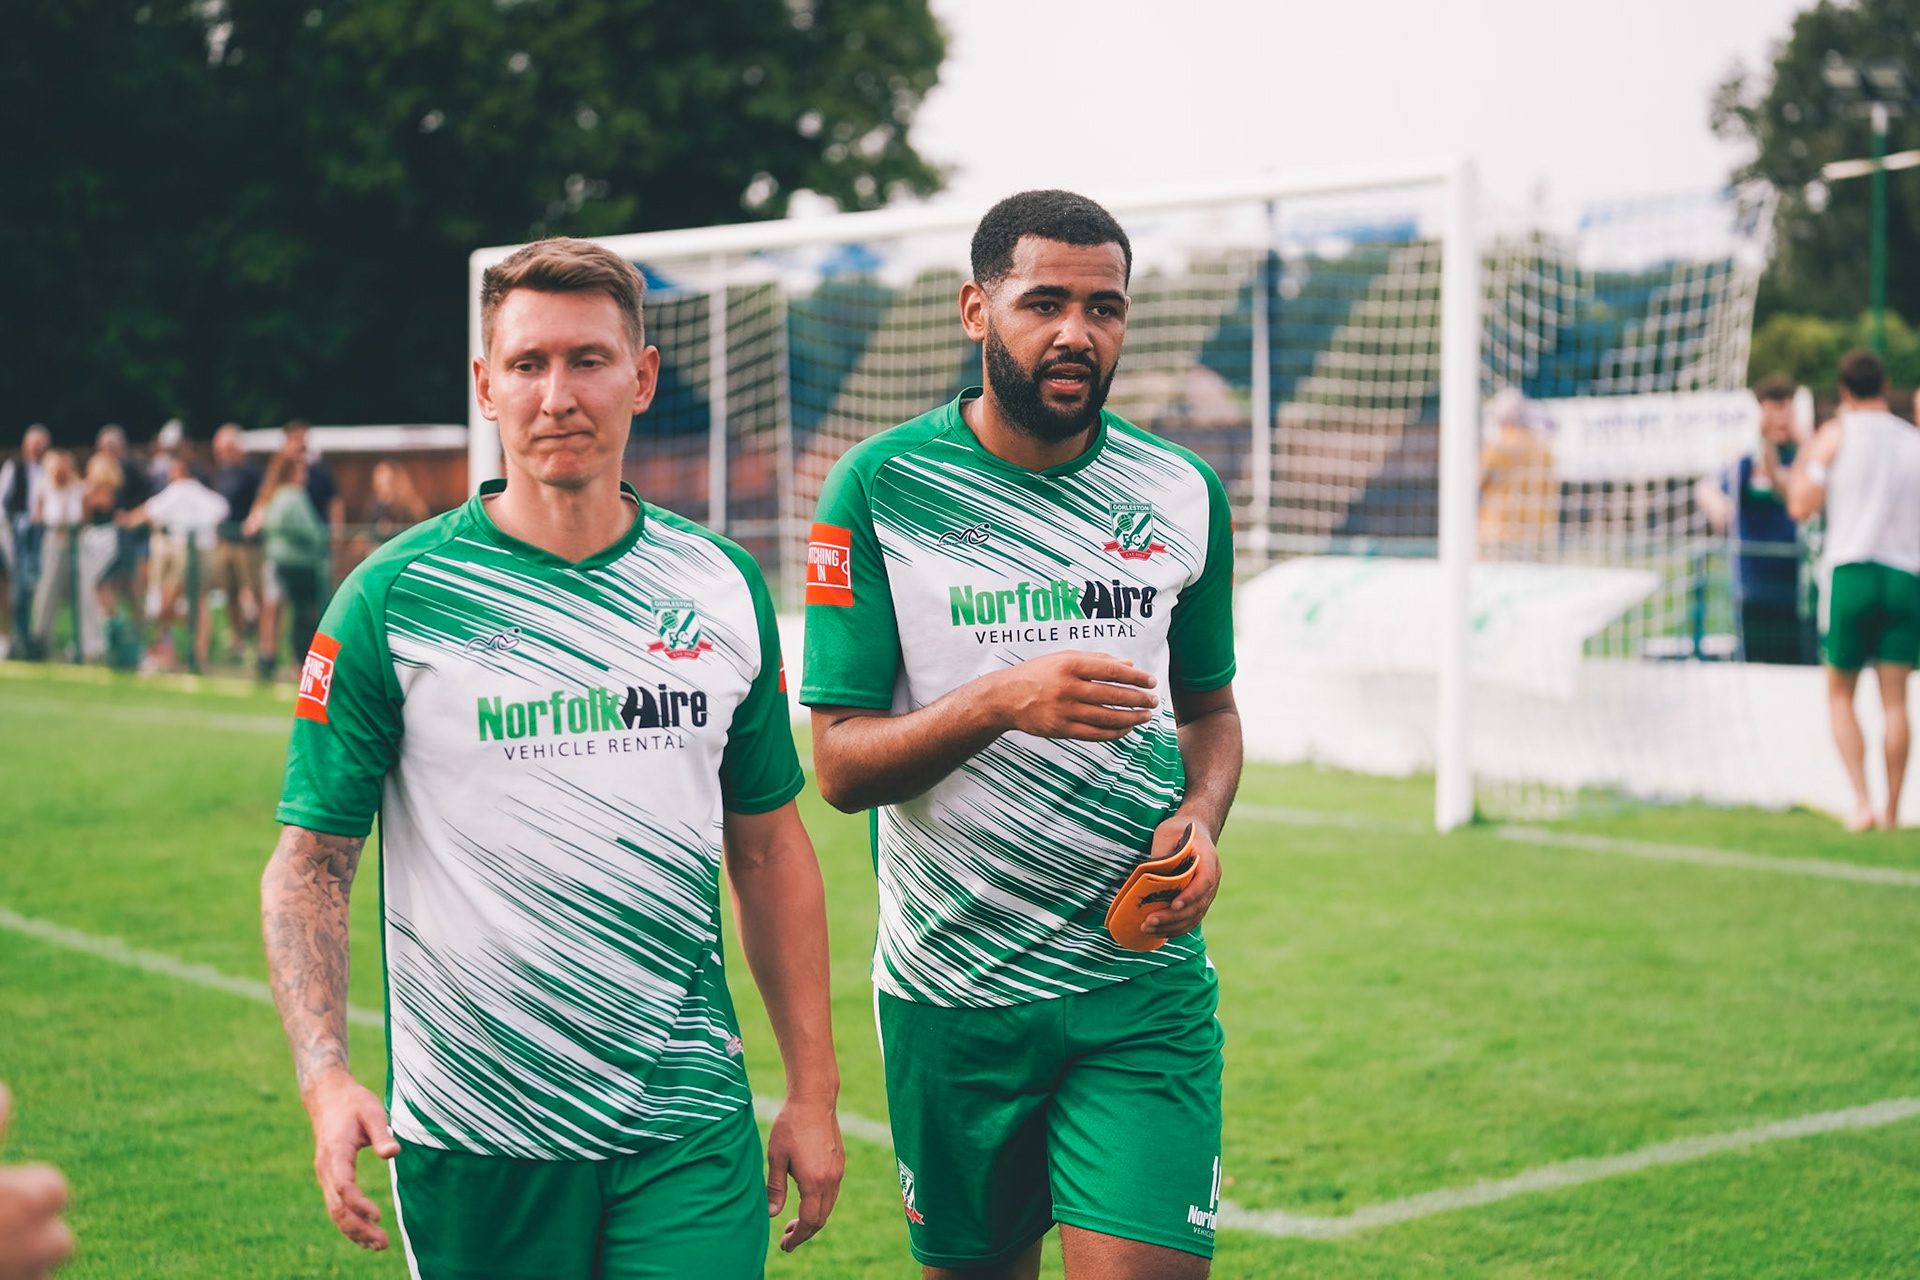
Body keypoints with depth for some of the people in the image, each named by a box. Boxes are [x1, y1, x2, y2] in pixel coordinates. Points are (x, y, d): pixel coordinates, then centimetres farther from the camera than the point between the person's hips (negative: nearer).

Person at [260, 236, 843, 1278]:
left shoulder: (722, 587, 5)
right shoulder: (391, 598, -5)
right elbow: (308, 861, -4)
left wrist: (812, 1087, 10)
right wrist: (324, 1077, -18)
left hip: (690, 1125, 2)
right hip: (471, 1133, -2)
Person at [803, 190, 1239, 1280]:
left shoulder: (1186, 493, 4)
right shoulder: (880, 487, -5)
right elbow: (841, 763, -7)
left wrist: (1201, 819, -4)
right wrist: (999, 702, -24)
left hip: (1144, 987, 1)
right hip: (950, 993, -1)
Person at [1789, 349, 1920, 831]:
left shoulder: (1837, 433, 1)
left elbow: (1801, 507, -2)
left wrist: (1801, 462, 12)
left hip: (1850, 570, -2)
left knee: (1840, 695, 8)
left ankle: (1861, 802, -5)